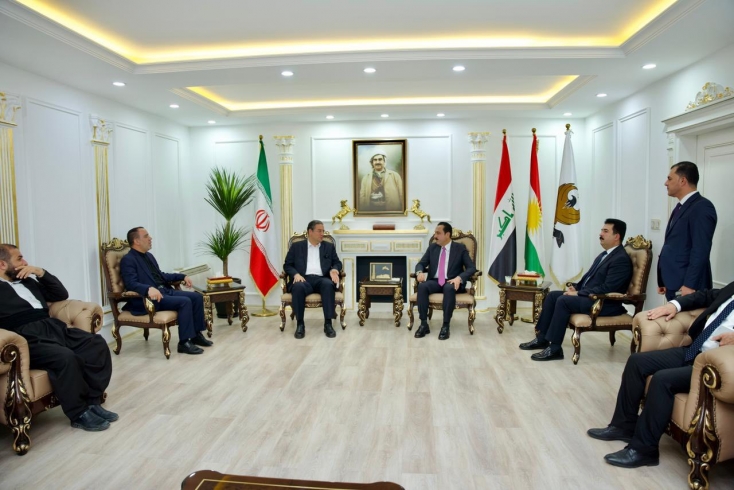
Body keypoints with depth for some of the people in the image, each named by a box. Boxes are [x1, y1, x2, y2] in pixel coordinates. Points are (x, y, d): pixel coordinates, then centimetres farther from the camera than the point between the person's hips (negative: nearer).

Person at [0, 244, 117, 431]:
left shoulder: (29, 280, 28)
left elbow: (62, 294, 24)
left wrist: (40, 272, 14)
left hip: (53, 327, 7)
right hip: (28, 337, -7)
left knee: (97, 344, -17)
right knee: (66, 357, -33)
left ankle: (93, 402, -9)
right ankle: (79, 414, -17)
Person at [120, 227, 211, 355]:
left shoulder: (149, 256, 19)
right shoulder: (128, 260, -8)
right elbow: (131, 284, -22)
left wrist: (182, 276, 19)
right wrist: (149, 289, -40)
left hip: (166, 290, 9)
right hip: (149, 297, -9)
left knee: (197, 297, -3)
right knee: (184, 301, -27)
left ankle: (196, 335, 5)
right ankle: (184, 342, -19)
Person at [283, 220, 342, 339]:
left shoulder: (329, 247, 20)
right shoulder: (296, 246, 15)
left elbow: (337, 262, 17)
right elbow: (287, 265, 11)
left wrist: (334, 270, -8)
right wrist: (296, 274, -10)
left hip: (322, 279, 1)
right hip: (304, 279, -1)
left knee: (328, 284, -35)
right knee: (298, 286, -37)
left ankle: (328, 324, -32)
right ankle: (300, 324, -27)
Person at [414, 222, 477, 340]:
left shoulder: (460, 248, 1)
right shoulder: (432, 247, 12)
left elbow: (471, 268, -5)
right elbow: (421, 264, 9)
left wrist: (459, 278, -24)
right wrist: (420, 272, -16)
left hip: (452, 282, -3)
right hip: (434, 281, 3)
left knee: (449, 288, -39)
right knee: (422, 286, -30)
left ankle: (446, 326, -32)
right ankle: (424, 324, -27)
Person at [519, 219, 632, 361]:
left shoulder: (621, 259, -15)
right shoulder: (604, 254, 16)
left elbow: (607, 289, -23)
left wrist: (578, 293, -19)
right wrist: (575, 287, 2)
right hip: (588, 296, 10)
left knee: (564, 300, -26)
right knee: (552, 295, 0)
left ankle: (554, 348, -21)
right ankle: (542, 338, 3)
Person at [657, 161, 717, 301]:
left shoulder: (702, 207, -12)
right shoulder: (680, 207, 17)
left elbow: (701, 250, -19)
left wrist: (690, 285, -22)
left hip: (687, 286, -8)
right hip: (673, 284, 8)